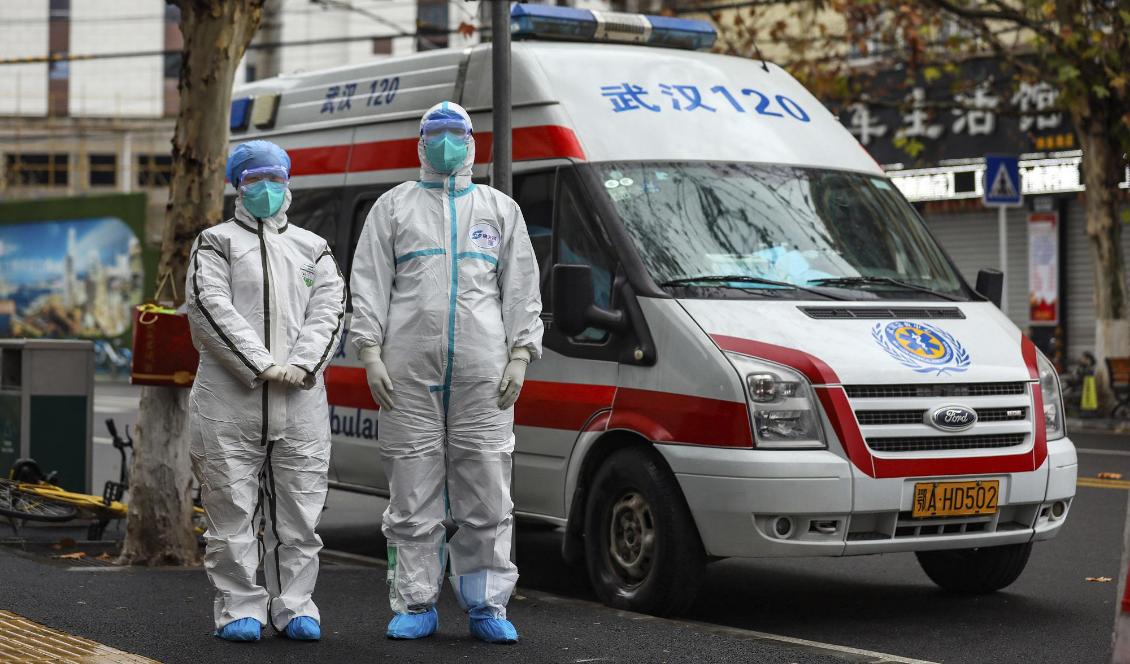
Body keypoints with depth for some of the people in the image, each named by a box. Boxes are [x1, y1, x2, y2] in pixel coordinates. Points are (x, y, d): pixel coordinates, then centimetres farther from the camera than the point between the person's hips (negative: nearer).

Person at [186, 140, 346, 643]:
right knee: (232, 509, -2)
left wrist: (302, 363, -12)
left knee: (298, 510, 3)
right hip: (229, 399, -2)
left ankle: (294, 605, 12)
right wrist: (261, 364, -15)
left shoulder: (312, 248, 19)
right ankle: (240, 607, 6)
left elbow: (329, 309, 6)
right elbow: (211, 308, -5)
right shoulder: (216, 243, 10)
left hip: (301, 402, 2)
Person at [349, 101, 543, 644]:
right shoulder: (394, 206, 14)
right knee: (413, 498, 1)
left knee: (487, 497, -2)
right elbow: (369, 283, 8)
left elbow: (522, 289, 13)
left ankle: (487, 606, 6)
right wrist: (371, 353, -3)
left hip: (483, 375, 1)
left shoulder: (500, 209, 18)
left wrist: (520, 356, 2)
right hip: (408, 373, -1)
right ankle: (415, 606, 8)